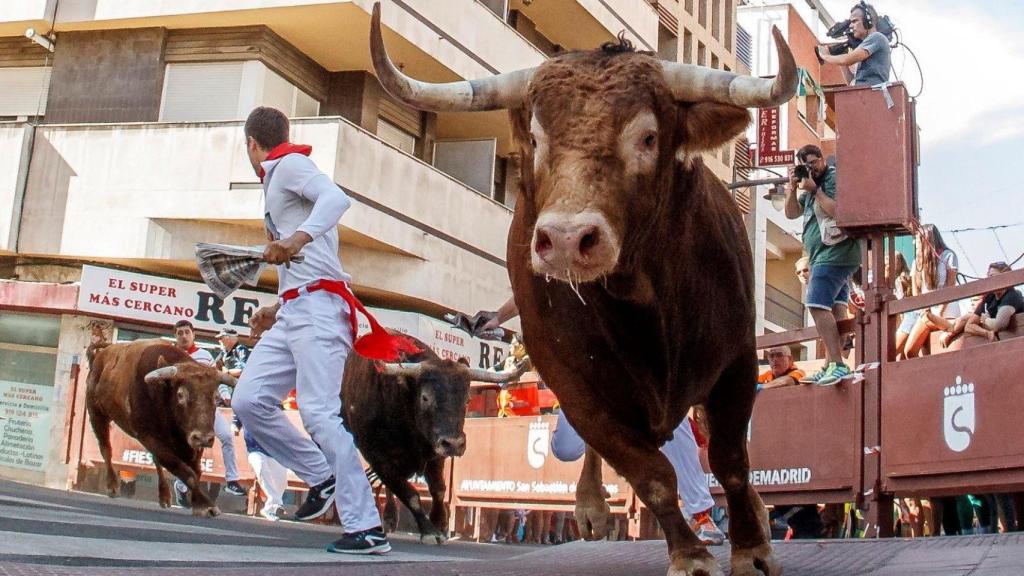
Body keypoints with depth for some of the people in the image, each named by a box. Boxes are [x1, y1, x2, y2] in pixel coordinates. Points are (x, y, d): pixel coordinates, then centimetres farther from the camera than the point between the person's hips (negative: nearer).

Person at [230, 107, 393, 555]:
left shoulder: (289, 165, 0)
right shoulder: (274, 182, 27)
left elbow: (337, 198, -22)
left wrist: (296, 239, -36)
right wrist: (278, 310, 26)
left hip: (317, 305, -9)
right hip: (293, 311, 9)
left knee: (318, 412, -17)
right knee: (249, 402, 1)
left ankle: (367, 529, -16)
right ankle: (321, 477, 11)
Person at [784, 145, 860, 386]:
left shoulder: (835, 178, -6)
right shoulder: (811, 185, 21)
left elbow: (838, 211, -19)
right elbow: (792, 213, 18)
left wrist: (814, 190, -15)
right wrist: (792, 187, 5)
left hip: (834, 254, -10)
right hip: (827, 256, 10)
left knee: (818, 305, -18)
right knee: (834, 309, 4)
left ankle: (837, 364, -21)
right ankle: (830, 367, 1)